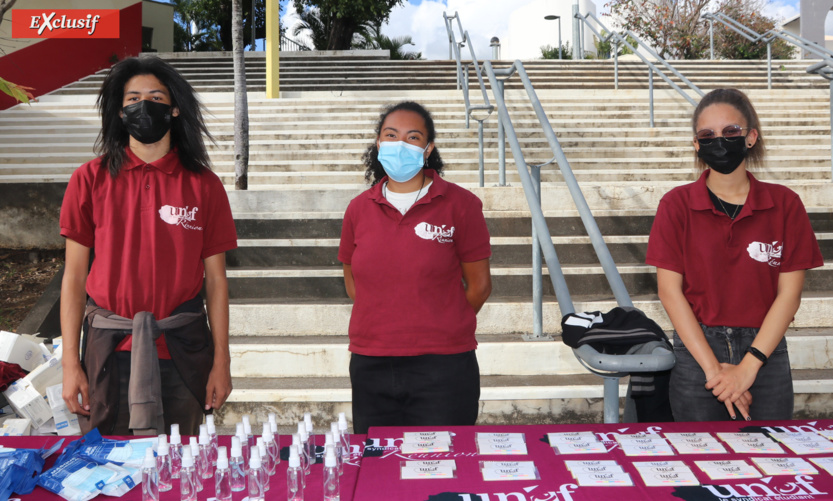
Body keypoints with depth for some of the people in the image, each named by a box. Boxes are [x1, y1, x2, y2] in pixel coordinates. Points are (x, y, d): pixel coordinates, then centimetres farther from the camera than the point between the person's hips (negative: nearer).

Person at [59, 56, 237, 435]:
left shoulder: (203, 185, 2)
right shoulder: (91, 179, 2)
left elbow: (215, 279, 3)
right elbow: (74, 275, 3)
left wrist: (221, 362, 1)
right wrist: (70, 363, -2)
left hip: (182, 349, 0)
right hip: (109, 347, 0)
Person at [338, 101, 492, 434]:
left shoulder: (460, 204, -3)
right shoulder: (359, 209, 7)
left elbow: (479, 284, 1)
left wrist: (440, 329, 5)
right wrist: (387, 325, 8)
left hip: (442, 369, -3)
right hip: (370, 367, 3)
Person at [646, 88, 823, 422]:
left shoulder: (784, 204, 1)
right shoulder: (677, 204, -2)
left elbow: (789, 293, -2)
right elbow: (669, 289, -6)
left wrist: (748, 367, -11)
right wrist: (713, 367, -11)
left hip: (765, 351, 1)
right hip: (696, 350, -1)